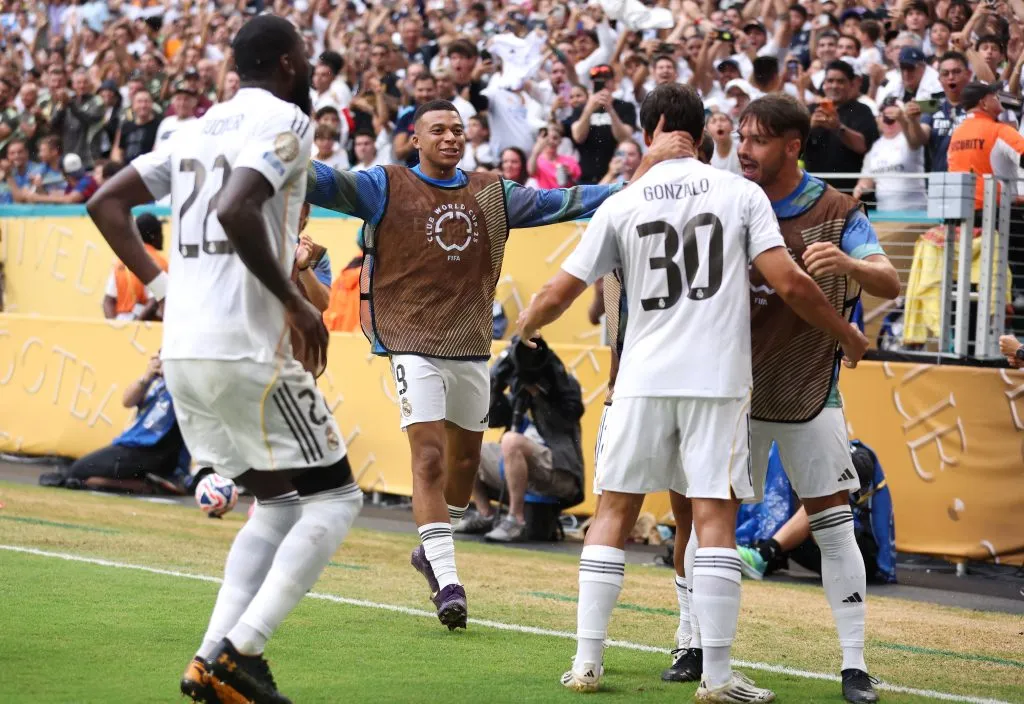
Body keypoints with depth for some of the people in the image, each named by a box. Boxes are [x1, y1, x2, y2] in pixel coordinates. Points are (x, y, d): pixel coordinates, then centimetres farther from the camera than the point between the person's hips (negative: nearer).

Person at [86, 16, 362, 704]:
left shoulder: (199, 129, 18)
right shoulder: (284, 121, -7)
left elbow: (107, 202, 18)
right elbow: (236, 212, -24)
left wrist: (162, 284, 16)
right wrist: (295, 302, -14)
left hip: (182, 350, 8)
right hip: (246, 348, -8)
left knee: (278, 503, 18)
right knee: (333, 499, 2)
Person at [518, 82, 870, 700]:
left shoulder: (622, 204, 4)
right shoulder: (740, 193, 1)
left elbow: (560, 293, 7)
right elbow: (789, 282, -7)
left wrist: (524, 327, 29)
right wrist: (848, 335, 8)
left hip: (644, 378, 2)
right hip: (719, 378, -1)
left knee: (614, 513, 11)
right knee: (716, 518, -1)